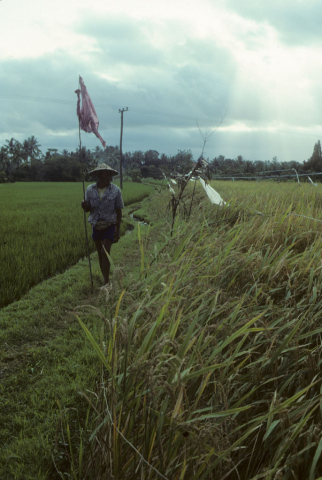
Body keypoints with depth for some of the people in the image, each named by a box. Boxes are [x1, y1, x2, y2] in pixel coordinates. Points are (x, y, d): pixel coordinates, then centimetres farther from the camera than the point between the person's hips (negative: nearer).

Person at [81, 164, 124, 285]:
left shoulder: (115, 190, -10)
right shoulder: (90, 189, -5)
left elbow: (119, 211, -3)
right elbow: (88, 209, 5)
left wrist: (118, 231, -3)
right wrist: (85, 206, -20)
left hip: (110, 226, -3)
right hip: (96, 226, 3)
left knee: (105, 252, -14)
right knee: (100, 254, 11)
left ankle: (106, 282, -9)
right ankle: (106, 280, 26)